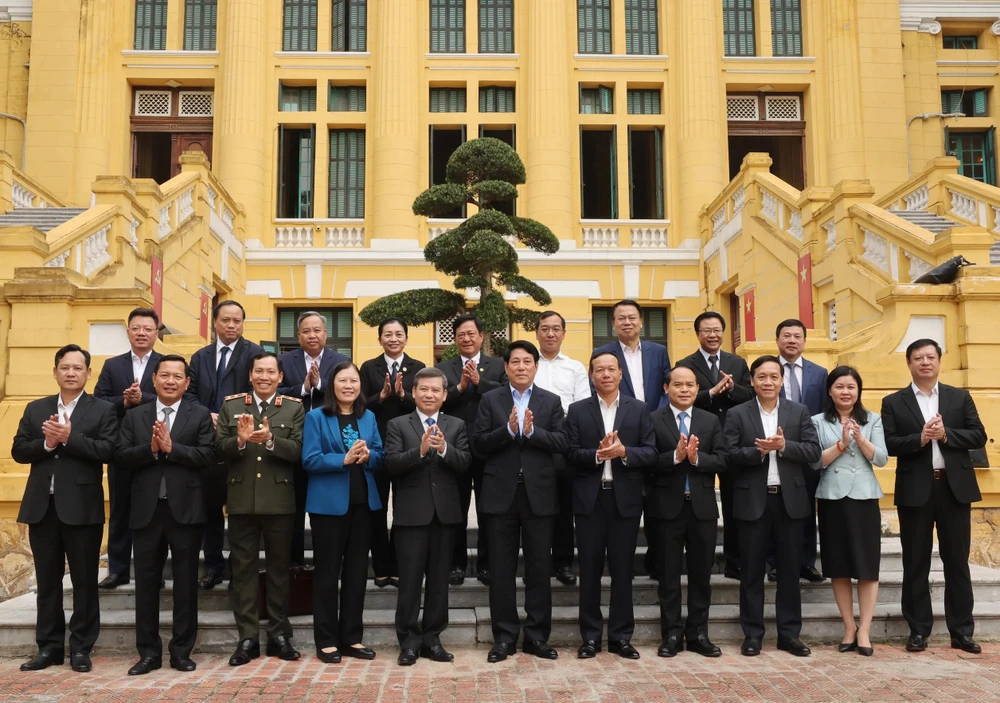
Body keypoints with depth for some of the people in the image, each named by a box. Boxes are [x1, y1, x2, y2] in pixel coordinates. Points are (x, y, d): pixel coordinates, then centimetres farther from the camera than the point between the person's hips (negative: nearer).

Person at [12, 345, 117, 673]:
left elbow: (107, 451, -13)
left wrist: (70, 437, -19)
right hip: (42, 506, 4)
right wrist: (46, 443, -12)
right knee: (47, 581, 11)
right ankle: (49, 647, 20)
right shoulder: (35, 409, 12)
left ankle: (81, 648, 13)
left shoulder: (103, 410, -1)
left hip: (82, 507, -4)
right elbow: (18, 451, 5)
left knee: (84, 580, 3)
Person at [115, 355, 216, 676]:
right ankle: (148, 652, 18)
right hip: (147, 510, 2)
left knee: (185, 582, 5)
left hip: (185, 509, -2)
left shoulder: (200, 415, 2)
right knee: (146, 582, 8)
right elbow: (121, 455, -1)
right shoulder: (134, 416, 9)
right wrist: (151, 448, -16)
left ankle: (182, 651, 16)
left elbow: (208, 457, -9)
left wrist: (171, 448, -16)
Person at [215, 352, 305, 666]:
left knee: (279, 567, 8)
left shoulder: (294, 408, 2)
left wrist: (270, 440, -24)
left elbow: (298, 451, -9)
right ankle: (248, 637, 14)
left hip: (279, 500, -1)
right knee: (243, 567, 6)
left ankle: (278, 634, 19)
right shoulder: (230, 405, 6)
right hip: (241, 500, 1)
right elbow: (219, 449, -1)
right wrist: (239, 440, -21)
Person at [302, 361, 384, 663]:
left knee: (357, 571, 10)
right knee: (328, 571, 3)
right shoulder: (316, 417, -4)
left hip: (362, 503, 5)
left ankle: (351, 637, 21)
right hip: (329, 503, -4)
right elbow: (310, 460, -13)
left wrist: (367, 456, -16)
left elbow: (380, 458, 6)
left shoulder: (369, 417, 9)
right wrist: (344, 459, -25)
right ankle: (326, 640, 13)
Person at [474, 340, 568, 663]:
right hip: (501, 494, 0)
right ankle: (504, 637, 15)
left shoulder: (551, 401, 7)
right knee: (502, 570, 5)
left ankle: (537, 636, 17)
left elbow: (561, 443, -4)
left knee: (539, 569, 6)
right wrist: (508, 429, -18)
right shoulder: (491, 400, 5)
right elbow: (479, 443, -4)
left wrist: (531, 430, -18)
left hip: (538, 494, 0)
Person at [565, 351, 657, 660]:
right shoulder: (577, 410, 5)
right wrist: (598, 454, -21)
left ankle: (621, 637, 16)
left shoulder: (639, 409, 6)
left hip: (625, 499, 0)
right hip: (590, 499, 0)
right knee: (590, 569, 6)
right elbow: (572, 454, -4)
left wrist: (623, 452, -19)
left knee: (623, 570, 7)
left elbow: (651, 453, -3)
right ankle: (590, 637, 16)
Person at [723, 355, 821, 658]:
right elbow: (730, 455, -7)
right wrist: (759, 450, -21)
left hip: (790, 500, 2)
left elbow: (814, 451, -3)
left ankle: (789, 633, 19)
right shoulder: (737, 414, 2)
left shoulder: (799, 412, 6)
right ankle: (752, 634, 14)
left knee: (789, 570, 8)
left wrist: (783, 446, -17)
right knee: (751, 571, 5)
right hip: (752, 501, -1)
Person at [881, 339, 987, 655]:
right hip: (915, 490, -1)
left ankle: (962, 631, 16)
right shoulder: (894, 402, 3)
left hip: (955, 487, 1)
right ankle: (918, 630, 15)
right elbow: (888, 444, -6)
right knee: (916, 563, 5)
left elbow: (979, 437, -1)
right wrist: (920, 438, -20)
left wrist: (945, 434, -16)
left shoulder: (960, 397, 8)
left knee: (957, 561, 7)